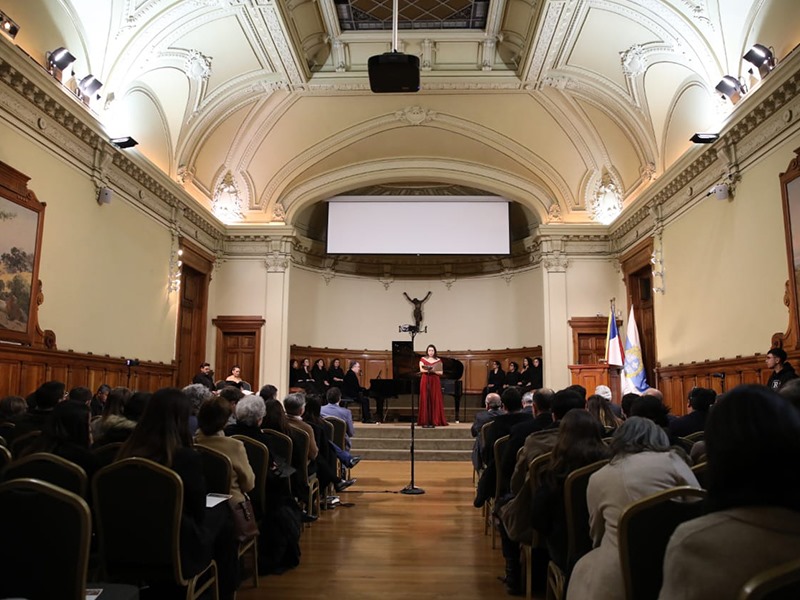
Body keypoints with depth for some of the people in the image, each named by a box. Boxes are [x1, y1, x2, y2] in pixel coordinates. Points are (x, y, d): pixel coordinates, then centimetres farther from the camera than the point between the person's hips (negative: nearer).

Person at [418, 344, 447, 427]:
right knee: (425, 401, -3)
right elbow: (421, 369, -7)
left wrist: (433, 371, -15)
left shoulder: (438, 360, 8)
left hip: (435, 382, 1)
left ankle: (434, 421, -1)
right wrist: (429, 370, -22)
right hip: (425, 381, 0)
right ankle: (425, 421, -3)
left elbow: (441, 372, 1)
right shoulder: (423, 359, 7)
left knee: (435, 401, -3)